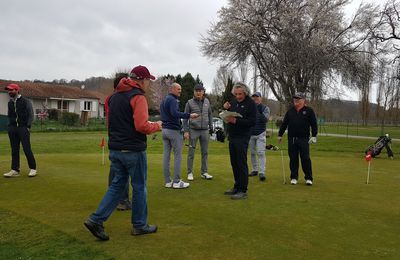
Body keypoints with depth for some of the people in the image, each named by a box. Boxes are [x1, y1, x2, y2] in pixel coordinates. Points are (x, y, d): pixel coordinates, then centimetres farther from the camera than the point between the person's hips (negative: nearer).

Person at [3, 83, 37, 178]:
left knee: (27, 149, -8)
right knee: (14, 150, 6)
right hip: (13, 129, 6)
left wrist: (28, 127, -13)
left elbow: (31, 115, -4)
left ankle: (33, 169, 1)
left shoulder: (26, 101, -1)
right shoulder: (10, 103, 15)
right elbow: (9, 116, 22)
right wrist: (10, 126, 9)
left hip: (23, 128, -6)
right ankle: (15, 170, 11)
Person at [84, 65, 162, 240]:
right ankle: (139, 225, 20)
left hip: (115, 150, 8)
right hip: (134, 150, -7)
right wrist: (157, 126, -5)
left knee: (117, 185, 16)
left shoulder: (114, 96, 13)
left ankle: (96, 220, 10)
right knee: (139, 187, 7)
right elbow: (142, 126, -23)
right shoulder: (138, 96, -14)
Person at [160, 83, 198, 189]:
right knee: (177, 156, -3)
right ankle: (176, 181, -2)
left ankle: (168, 181, 11)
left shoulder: (164, 100, 18)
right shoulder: (172, 100, -12)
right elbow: (175, 113, -26)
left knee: (166, 155, 7)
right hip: (174, 130, -9)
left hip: (165, 130, 9)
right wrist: (189, 115, -30)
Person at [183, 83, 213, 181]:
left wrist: (211, 126, 11)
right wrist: (186, 131, -8)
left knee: (205, 152, 7)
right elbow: (185, 117, -2)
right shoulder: (189, 103, -3)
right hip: (193, 130, -3)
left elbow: (210, 114, 16)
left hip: (205, 130, 3)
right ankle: (190, 173, 10)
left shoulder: (207, 101, 7)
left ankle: (204, 172, 16)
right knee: (191, 152, 1)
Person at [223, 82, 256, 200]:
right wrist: (226, 109, -1)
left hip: (242, 138, -7)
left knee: (241, 164, -6)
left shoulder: (250, 104, -7)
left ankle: (243, 191, -1)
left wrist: (236, 121, -23)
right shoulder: (234, 102, 14)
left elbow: (252, 122, -15)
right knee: (234, 163, 12)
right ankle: (237, 187, 24)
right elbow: (228, 118, 18)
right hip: (232, 137, 7)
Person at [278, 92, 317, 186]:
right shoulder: (290, 111, 11)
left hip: (304, 139, -3)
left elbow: (314, 124, 1)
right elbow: (284, 124, 13)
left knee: (305, 159, -2)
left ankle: (308, 178, 8)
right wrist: (280, 135, 10)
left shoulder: (309, 111, 2)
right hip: (291, 139, 3)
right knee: (293, 159, 7)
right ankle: (294, 177, 17)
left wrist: (314, 136, -6)